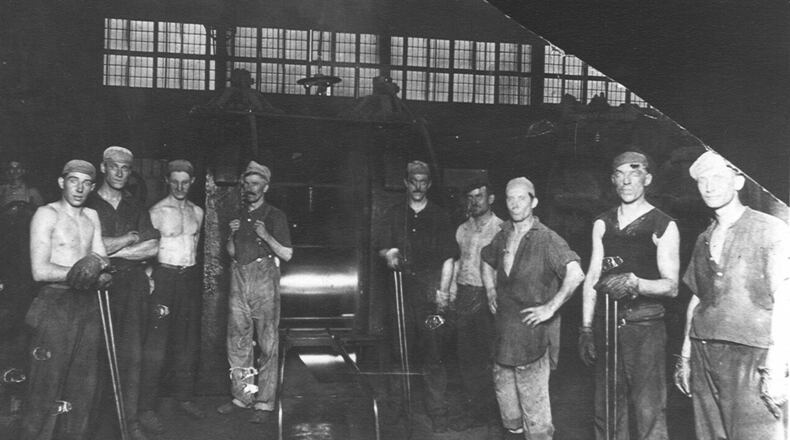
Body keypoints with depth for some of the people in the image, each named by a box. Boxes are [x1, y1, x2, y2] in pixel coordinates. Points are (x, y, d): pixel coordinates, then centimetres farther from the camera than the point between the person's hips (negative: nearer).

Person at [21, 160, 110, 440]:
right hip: (55, 304, -6)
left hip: (87, 306, 6)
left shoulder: (92, 216, 14)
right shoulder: (46, 215, -5)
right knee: (47, 385, -5)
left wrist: (97, 266, -16)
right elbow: (40, 271, -14)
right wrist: (82, 271, -14)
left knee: (84, 384, 11)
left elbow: (102, 259, 8)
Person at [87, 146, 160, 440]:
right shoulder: (88, 205, 5)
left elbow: (152, 248, 4)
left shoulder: (136, 208, 15)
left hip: (132, 284, 2)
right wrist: (128, 239, -2)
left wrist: (112, 250, -5)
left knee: (132, 355, -1)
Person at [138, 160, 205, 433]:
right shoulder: (157, 212, -6)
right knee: (156, 346, -8)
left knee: (188, 343, 12)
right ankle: (147, 409, -3)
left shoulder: (197, 212, 11)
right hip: (164, 277, -6)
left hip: (190, 277, 6)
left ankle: (184, 397, 24)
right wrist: (148, 276, -16)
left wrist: (193, 270, 15)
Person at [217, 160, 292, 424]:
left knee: (267, 344, -5)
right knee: (237, 341, 5)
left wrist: (266, 236, -16)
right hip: (239, 280, 5)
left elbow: (287, 254, -3)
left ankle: (265, 403, -2)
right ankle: (241, 396, 16)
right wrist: (232, 234, 1)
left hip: (264, 281, -5)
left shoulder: (274, 216, 1)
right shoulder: (238, 216, 17)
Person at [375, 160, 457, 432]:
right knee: (404, 350, -1)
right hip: (401, 288, 2)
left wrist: (443, 291, -7)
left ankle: (437, 413, -2)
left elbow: (448, 258, 4)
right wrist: (389, 254, -14)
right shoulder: (394, 215, 14)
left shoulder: (439, 217, 9)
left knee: (433, 354, -6)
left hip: (431, 290, -2)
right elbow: (382, 247, 10)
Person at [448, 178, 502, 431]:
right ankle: (472, 405, 20)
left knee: (487, 355, -1)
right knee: (465, 353, 9)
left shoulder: (501, 229, -6)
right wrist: (452, 292, 11)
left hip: (488, 297, -6)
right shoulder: (462, 230, 12)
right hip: (464, 296, 6)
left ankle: (485, 410, 12)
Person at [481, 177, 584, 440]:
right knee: (503, 388, 18)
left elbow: (575, 274, -24)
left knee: (533, 396, -1)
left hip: (532, 328, -7)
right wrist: (490, 292, 16)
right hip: (503, 327, 7)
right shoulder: (502, 236, 7)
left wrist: (550, 308, -21)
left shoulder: (547, 239, -14)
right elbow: (487, 262, 29)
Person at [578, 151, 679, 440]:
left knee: (649, 412, -5)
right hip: (607, 325, 4)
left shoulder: (663, 226, -3)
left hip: (646, 327, -4)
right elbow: (592, 278, 10)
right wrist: (586, 329, 5)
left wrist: (635, 283, -26)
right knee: (606, 410, 12)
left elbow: (671, 286, -7)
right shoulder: (602, 224, 10)